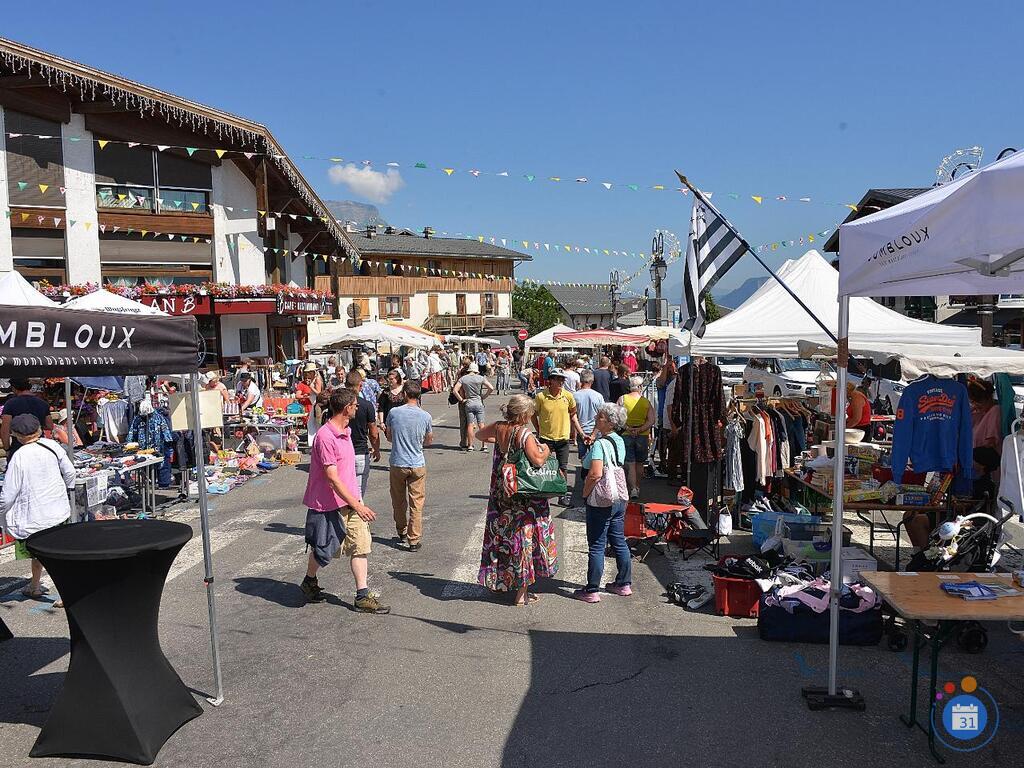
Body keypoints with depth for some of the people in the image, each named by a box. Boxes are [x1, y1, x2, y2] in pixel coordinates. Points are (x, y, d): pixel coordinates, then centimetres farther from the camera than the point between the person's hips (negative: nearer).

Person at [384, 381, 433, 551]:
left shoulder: (394, 413, -7)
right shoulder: (426, 416, -6)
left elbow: (389, 437, 5)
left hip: (397, 464, 1)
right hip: (418, 464, 0)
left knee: (399, 501, 18)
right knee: (416, 504, 5)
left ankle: (401, 532, 33)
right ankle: (414, 540, 5)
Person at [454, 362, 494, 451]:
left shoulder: (463, 379, -1)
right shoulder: (480, 378, -3)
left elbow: (455, 390, -9)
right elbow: (491, 388, -8)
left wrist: (461, 400, -1)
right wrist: (484, 396, 2)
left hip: (468, 403, 0)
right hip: (479, 403, 0)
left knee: (470, 425, 3)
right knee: (481, 425, 6)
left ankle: (470, 445, 2)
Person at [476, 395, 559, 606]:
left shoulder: (497, 428, 1)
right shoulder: (525, 434, -18)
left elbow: (480, 435, 20)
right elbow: (537, 460, -26)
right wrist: (545, 450, -7)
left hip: (500, 493, 7)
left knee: (500, 532, 18)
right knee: (524, 535, 3)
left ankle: (498, 581, 32)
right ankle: (521, 591, 8)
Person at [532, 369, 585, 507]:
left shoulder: (568, 396, -4)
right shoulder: (541, 396, -10)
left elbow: (573, 415, 8)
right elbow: (534, 415, 3)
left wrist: (582, 433, 5)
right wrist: (539, 432, 0)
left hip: (563, 438, 2)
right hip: (546, 438, -2)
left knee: (563, 468, 9)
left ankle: (563, 494, 24)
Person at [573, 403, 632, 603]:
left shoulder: (600, 444, -19)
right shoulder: (619, 441, 7)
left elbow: (595, 474, -28)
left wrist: (585, 493, -14)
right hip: (620, 499, 8)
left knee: (597, 546, -1)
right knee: (619, 542, 17)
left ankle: (592, 591, 6)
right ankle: (624, 584, 27)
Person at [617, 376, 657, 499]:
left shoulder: (622, 399, -4)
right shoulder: (646, 402, -1)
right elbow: (651, 421, -9)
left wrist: (627, 428, -13)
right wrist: (639, 430, -12)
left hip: (627, 435, -1)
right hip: (643, 436, 2)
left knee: (630, 464, 1)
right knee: (639, 463, 18)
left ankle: (633, 489, -12)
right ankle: (637, 487, 30)